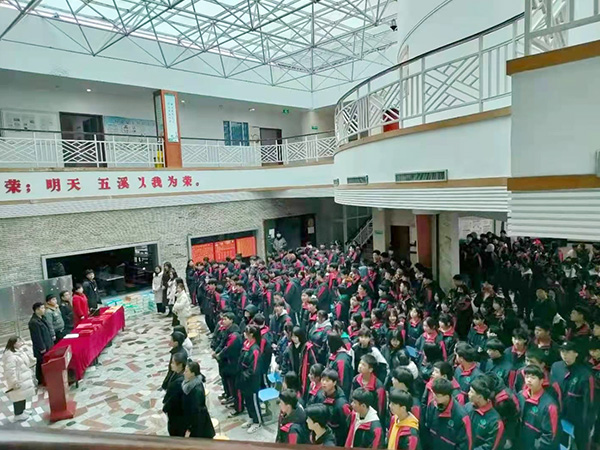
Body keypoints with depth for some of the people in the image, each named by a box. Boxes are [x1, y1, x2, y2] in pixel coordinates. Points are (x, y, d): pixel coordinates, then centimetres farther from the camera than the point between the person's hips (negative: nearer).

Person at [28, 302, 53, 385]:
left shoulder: (42, 318, 9)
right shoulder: (33, 322, -21)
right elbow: (37, 337, -21)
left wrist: (51, 343, 19)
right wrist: (42, 348, -18)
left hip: (48, 345, 9)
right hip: (42, 348, -9)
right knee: (42, 365, 1)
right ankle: (41, 381, 12)